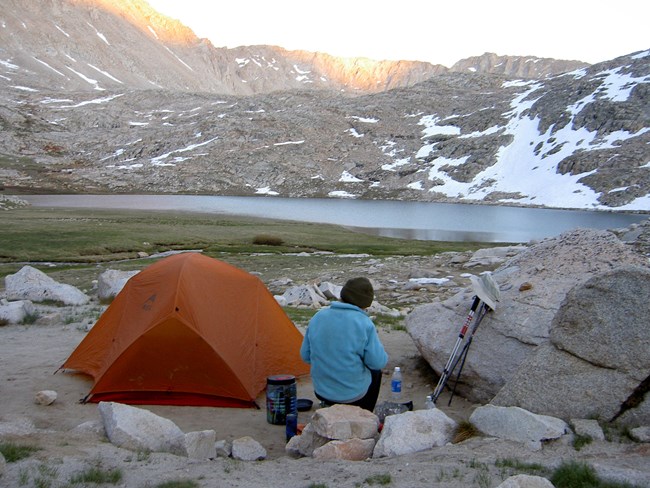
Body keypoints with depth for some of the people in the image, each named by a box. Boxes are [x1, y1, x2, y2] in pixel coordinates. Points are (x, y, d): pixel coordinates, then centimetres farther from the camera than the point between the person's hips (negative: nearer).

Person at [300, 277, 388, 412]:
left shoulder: (318, 317, -4)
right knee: (375, 372, 26)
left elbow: (305, 356, 3)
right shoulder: (364, 323, -18)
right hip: (353, 394, -5)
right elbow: (378, 362, -14)